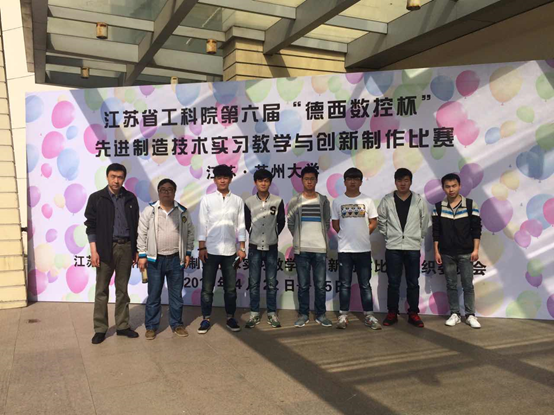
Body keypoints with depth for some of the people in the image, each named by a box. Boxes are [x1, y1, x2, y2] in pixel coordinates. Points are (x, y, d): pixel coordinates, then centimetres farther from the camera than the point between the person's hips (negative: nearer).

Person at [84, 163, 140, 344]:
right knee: (102, 290, 4)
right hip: (105, 248, -2)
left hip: (126, 247, 3)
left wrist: (136, 250, 7)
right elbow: (91, 226, -3)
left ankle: (123, 326, 20)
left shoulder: (131, 198, 6)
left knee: (122, 289, 11)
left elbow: (135, 225, 10)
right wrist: (94, 251, -10)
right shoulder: (96, 198, -2)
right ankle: (100, 329, 14)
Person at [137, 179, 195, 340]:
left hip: (176, 259, 2)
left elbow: (190, 232, 9)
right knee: (153, 295, 6)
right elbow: (142, 233, -1)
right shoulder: (149, 210, -2)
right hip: (155, 259, -1)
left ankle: (177, 324, 23)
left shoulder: (183, 211, 3)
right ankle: (151, 326, 18)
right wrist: (142, 255, -4)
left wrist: (188, 253, 5)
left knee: (176, 294, 10)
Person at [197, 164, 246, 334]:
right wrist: (201, 247, -6)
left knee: (230, 288, 9)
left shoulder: (237, 200, 4)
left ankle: (230, 318, 21)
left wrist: (242, 248, 2)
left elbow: (241, 226, 6)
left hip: (230, 251, 1)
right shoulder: (207, 199, 0)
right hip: (211, 250, -1)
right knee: (207, 287, 5)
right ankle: (206, 319, 15)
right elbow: (202, 225, -1)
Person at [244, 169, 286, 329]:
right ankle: (254, 314, 14)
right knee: (253, 283, 5)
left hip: (271, 247, 0)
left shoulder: (278, 201, -2)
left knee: (272, 283, 6)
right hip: (254, 247, 0)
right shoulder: (249, 202, -1)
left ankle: (272, 314, 16)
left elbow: (281, 223, 7)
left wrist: (272, 236, 10)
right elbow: (246, 224, 8)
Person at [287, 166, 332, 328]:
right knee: (303, 285, 6)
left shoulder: (323, 201, 5)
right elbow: (290, 224, 7)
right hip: (301, 249, 0)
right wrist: (300, 238, 6)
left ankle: (321, 314, 17)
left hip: (320, 249, 1)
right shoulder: (294, 201, 3)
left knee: (320, 285, 5)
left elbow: (327, 223, 11)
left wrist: (319, 237, 8)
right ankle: (303, 315, 16)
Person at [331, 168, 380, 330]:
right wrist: (347, 236, 5)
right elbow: (335, 224, 8)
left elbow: (373, 223, 7)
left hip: (364, 249, 0)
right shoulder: (337, 201, 2)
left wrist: (362, 236, 4)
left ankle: (369, 316, 16)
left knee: (365, 284, 8)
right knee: (345, 284, 6)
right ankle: (343, 316, 13)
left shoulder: (367, 200, 2)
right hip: (344, 249, 0)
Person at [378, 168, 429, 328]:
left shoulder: (419, 200, 0)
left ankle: (413, 314, 16)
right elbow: (381, 221, 7)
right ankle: (392, 313, 15)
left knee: (413, 283, 7)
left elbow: (424, 222, 9)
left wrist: (418, 237, 8)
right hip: (393, 247, 0)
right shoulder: (387, 200, -1)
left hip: (413, 247, 0)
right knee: (393, 283, 6)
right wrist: (388, 236, 6)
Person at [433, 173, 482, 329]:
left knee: (468, 285, 2)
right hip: (446, 254, 2)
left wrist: (475, 249, -6)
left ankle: (470, 315, 12)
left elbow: (476, 229, -1)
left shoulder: (471, 205, -2)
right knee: (451, 285, 8)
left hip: (466, 253, -1)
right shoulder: (438, 207, 2)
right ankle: (454, 314, 16)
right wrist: (436, 251, 1)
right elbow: (436, 231, 4)